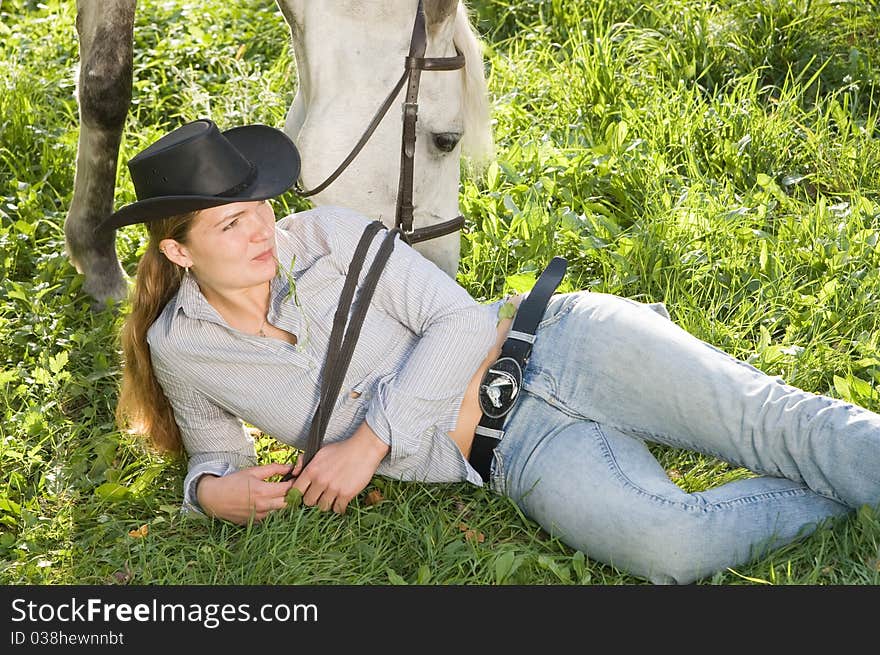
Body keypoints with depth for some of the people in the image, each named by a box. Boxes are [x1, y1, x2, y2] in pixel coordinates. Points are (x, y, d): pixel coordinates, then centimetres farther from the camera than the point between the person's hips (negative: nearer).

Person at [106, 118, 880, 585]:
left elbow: (459, 321, -7)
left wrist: (369, 442, -15)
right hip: (524, 456, 0)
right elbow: (215, 448, 20)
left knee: (774, 420, -21)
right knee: (670, 545, -29)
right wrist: (212, 489, -5)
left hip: (554, 347, 0)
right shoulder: (181, 347, 2)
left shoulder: (326, 235, -3)